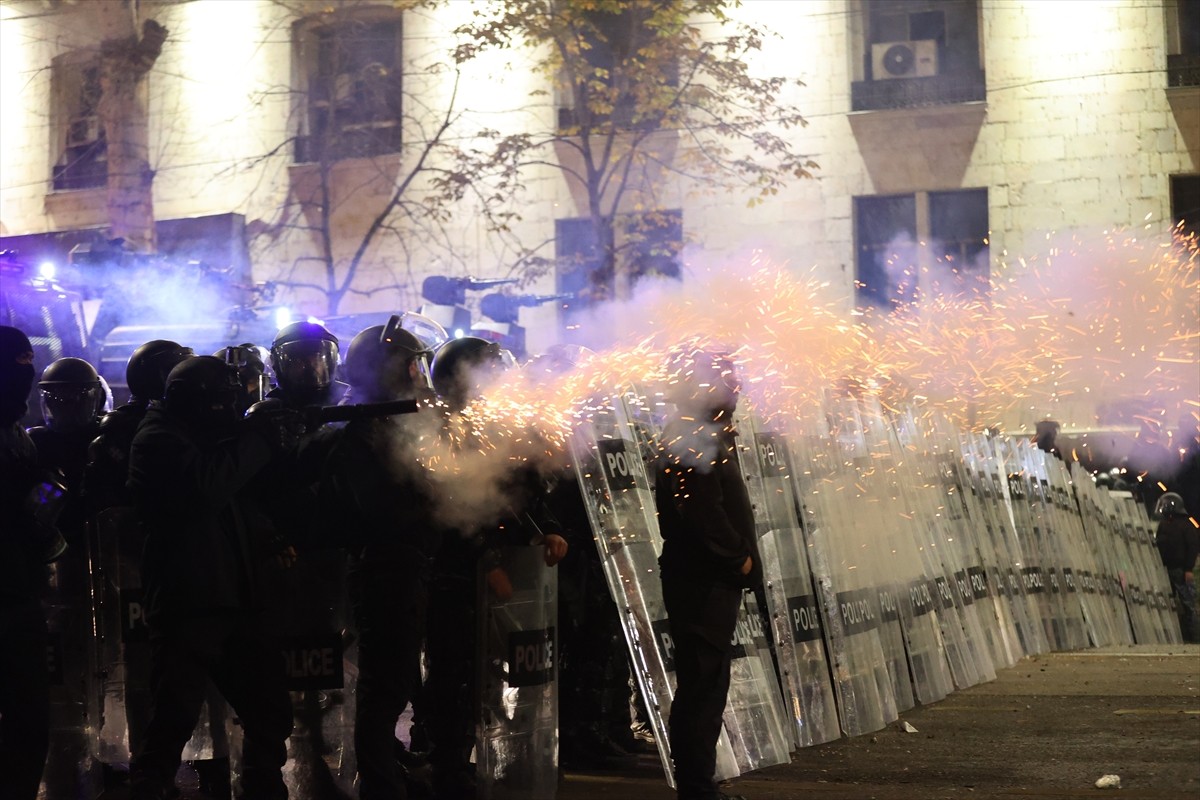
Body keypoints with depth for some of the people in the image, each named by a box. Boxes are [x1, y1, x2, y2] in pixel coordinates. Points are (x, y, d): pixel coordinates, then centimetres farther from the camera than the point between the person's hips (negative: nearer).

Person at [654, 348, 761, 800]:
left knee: (705, 682, 13)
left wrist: (743, 557, 10)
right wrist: (740, 558, -12)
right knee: (702, 683, -7)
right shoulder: (690, 437, -15)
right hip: (702, 580, -10)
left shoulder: (707, 432, 16)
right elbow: (701, 508, -22)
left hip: (713, 579, 10)